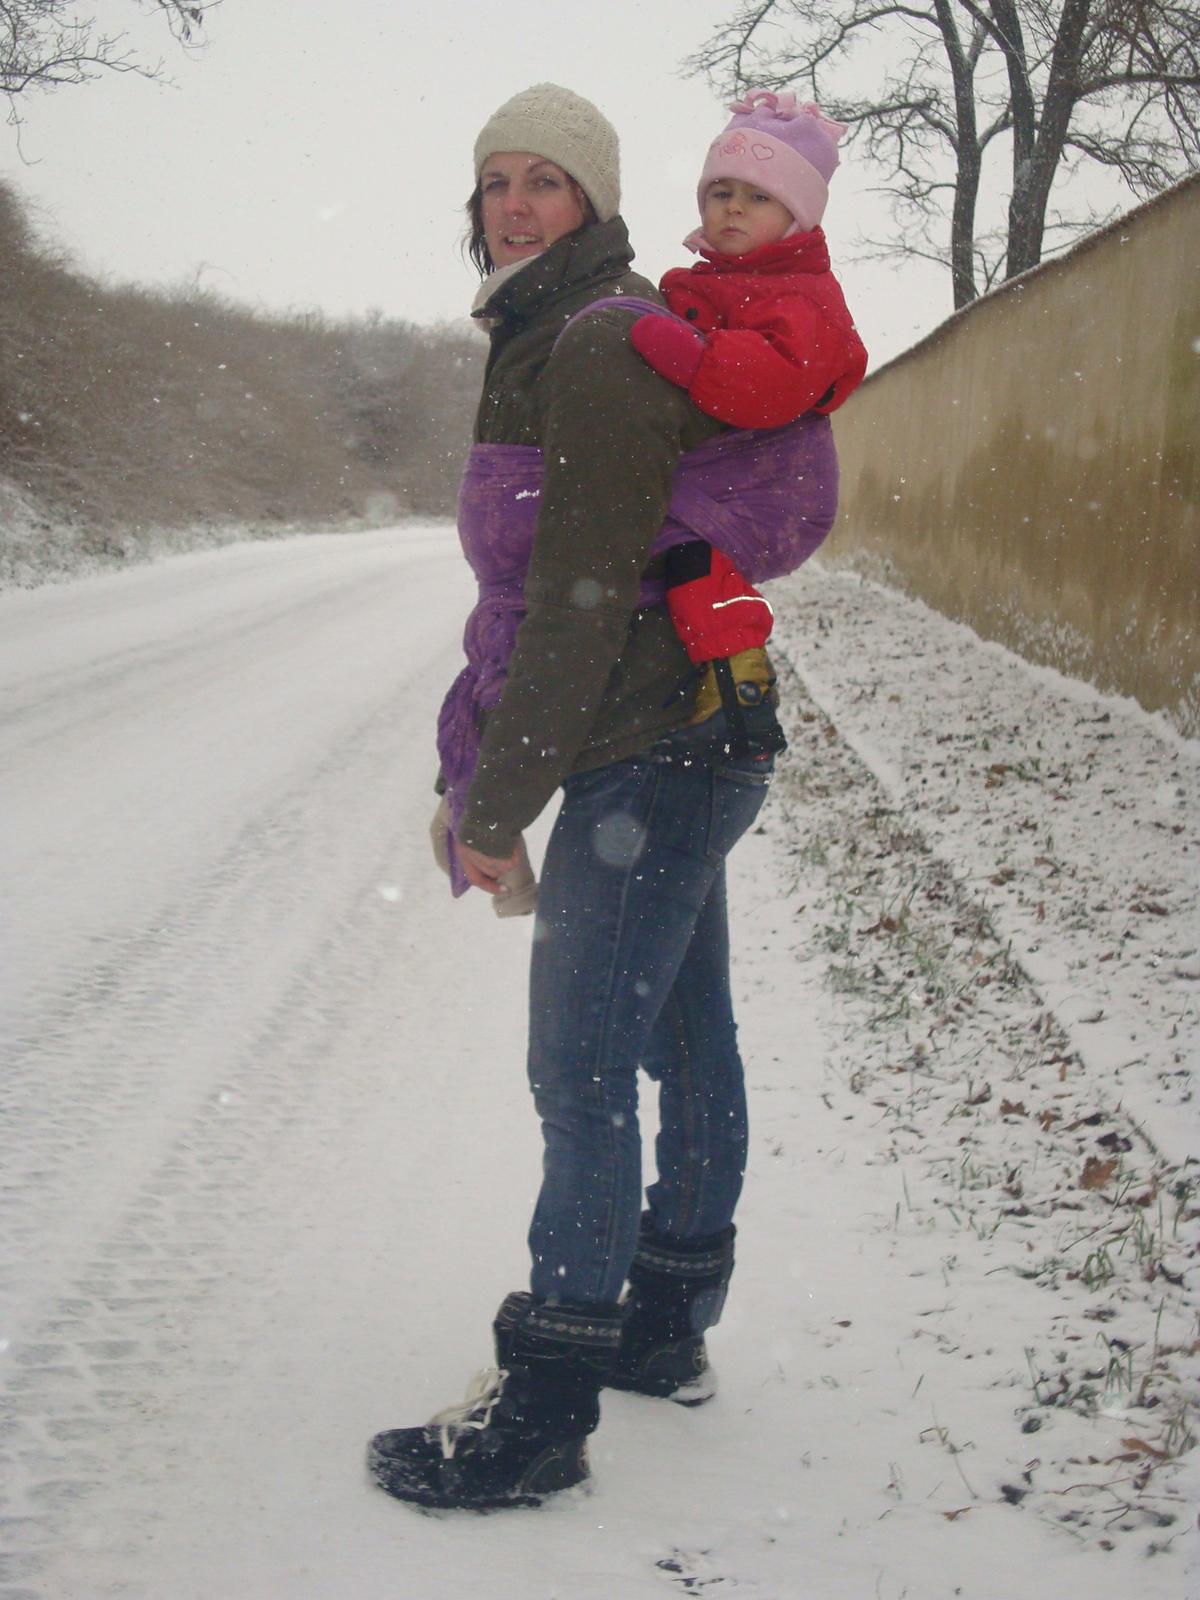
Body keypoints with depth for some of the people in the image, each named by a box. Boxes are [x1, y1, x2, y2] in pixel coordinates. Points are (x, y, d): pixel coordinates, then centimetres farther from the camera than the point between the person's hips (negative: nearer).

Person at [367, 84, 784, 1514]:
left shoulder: (599, 343, -17)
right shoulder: (555, 338, 16)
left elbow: (583, 600, -21)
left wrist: (498, 804, -17)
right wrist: (496, 773, 18)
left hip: (649, 757, -10)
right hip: (688, 748, 10)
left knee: (581, 1070, -7)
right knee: (687, 1037, 17)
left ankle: (544, 1410, 2)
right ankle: (667, 1327, 31)